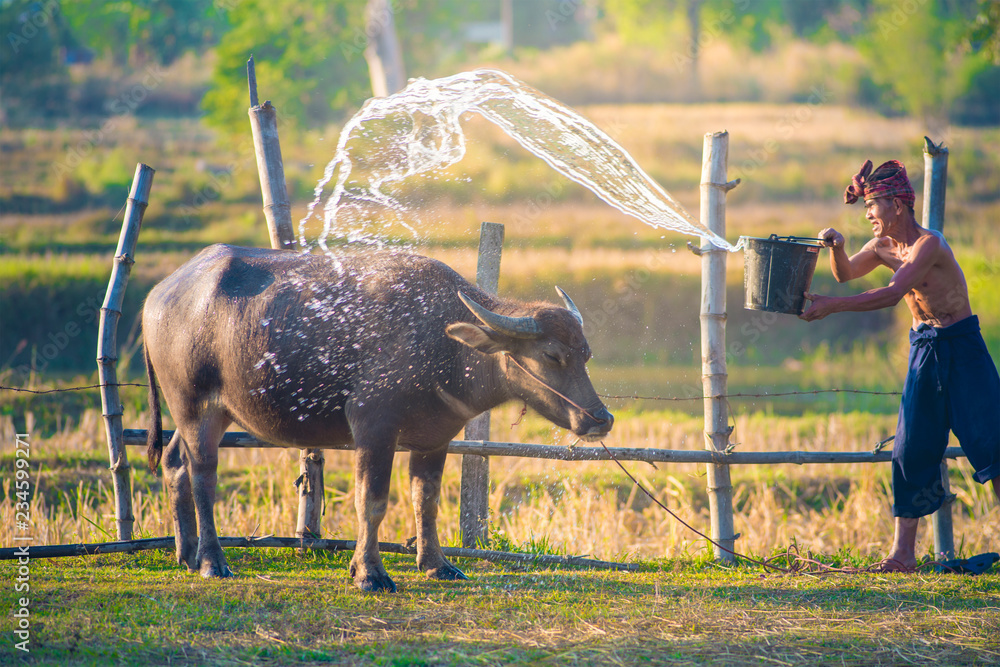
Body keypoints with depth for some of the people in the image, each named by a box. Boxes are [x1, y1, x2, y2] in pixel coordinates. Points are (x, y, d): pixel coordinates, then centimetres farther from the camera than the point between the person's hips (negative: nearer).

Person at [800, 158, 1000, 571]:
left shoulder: (928, 244, -20)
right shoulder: (884, 247, 5)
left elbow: (893, 294, -29)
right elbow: (846, 274, 21)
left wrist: (832, 306, -29)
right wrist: (836, 247, -2)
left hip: (962, 348, -7)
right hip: (924, 349, 7)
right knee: (911, 448, 1)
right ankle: (903, 551, 3)